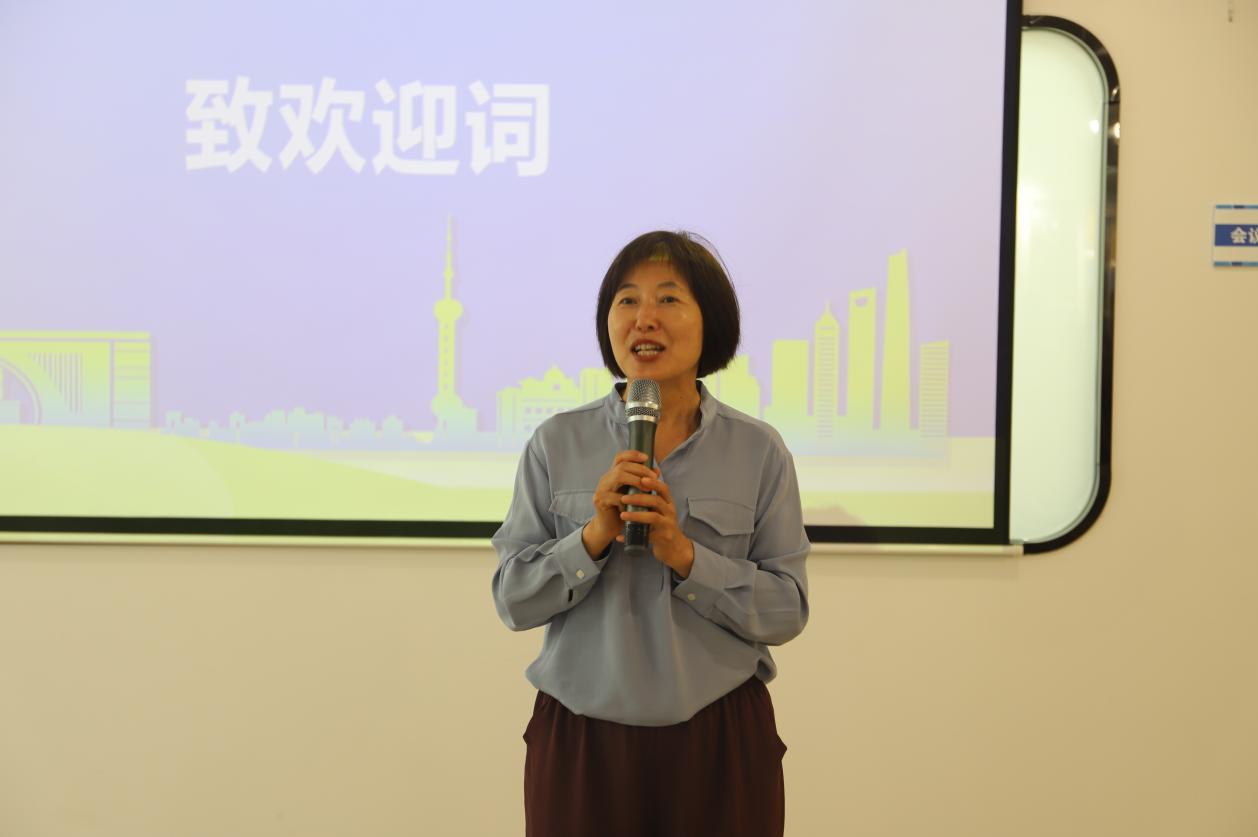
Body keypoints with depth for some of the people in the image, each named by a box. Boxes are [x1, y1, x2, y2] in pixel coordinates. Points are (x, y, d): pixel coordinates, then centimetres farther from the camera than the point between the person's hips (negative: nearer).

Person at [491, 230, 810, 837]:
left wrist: (684, 555, -19)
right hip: (580, 736, 0)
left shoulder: (759, 450, -3)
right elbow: (512, 600, -3)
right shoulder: (557, 443, -2)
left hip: (720, 739, 0)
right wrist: (595, 536, -18)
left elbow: (786, 611, -5)